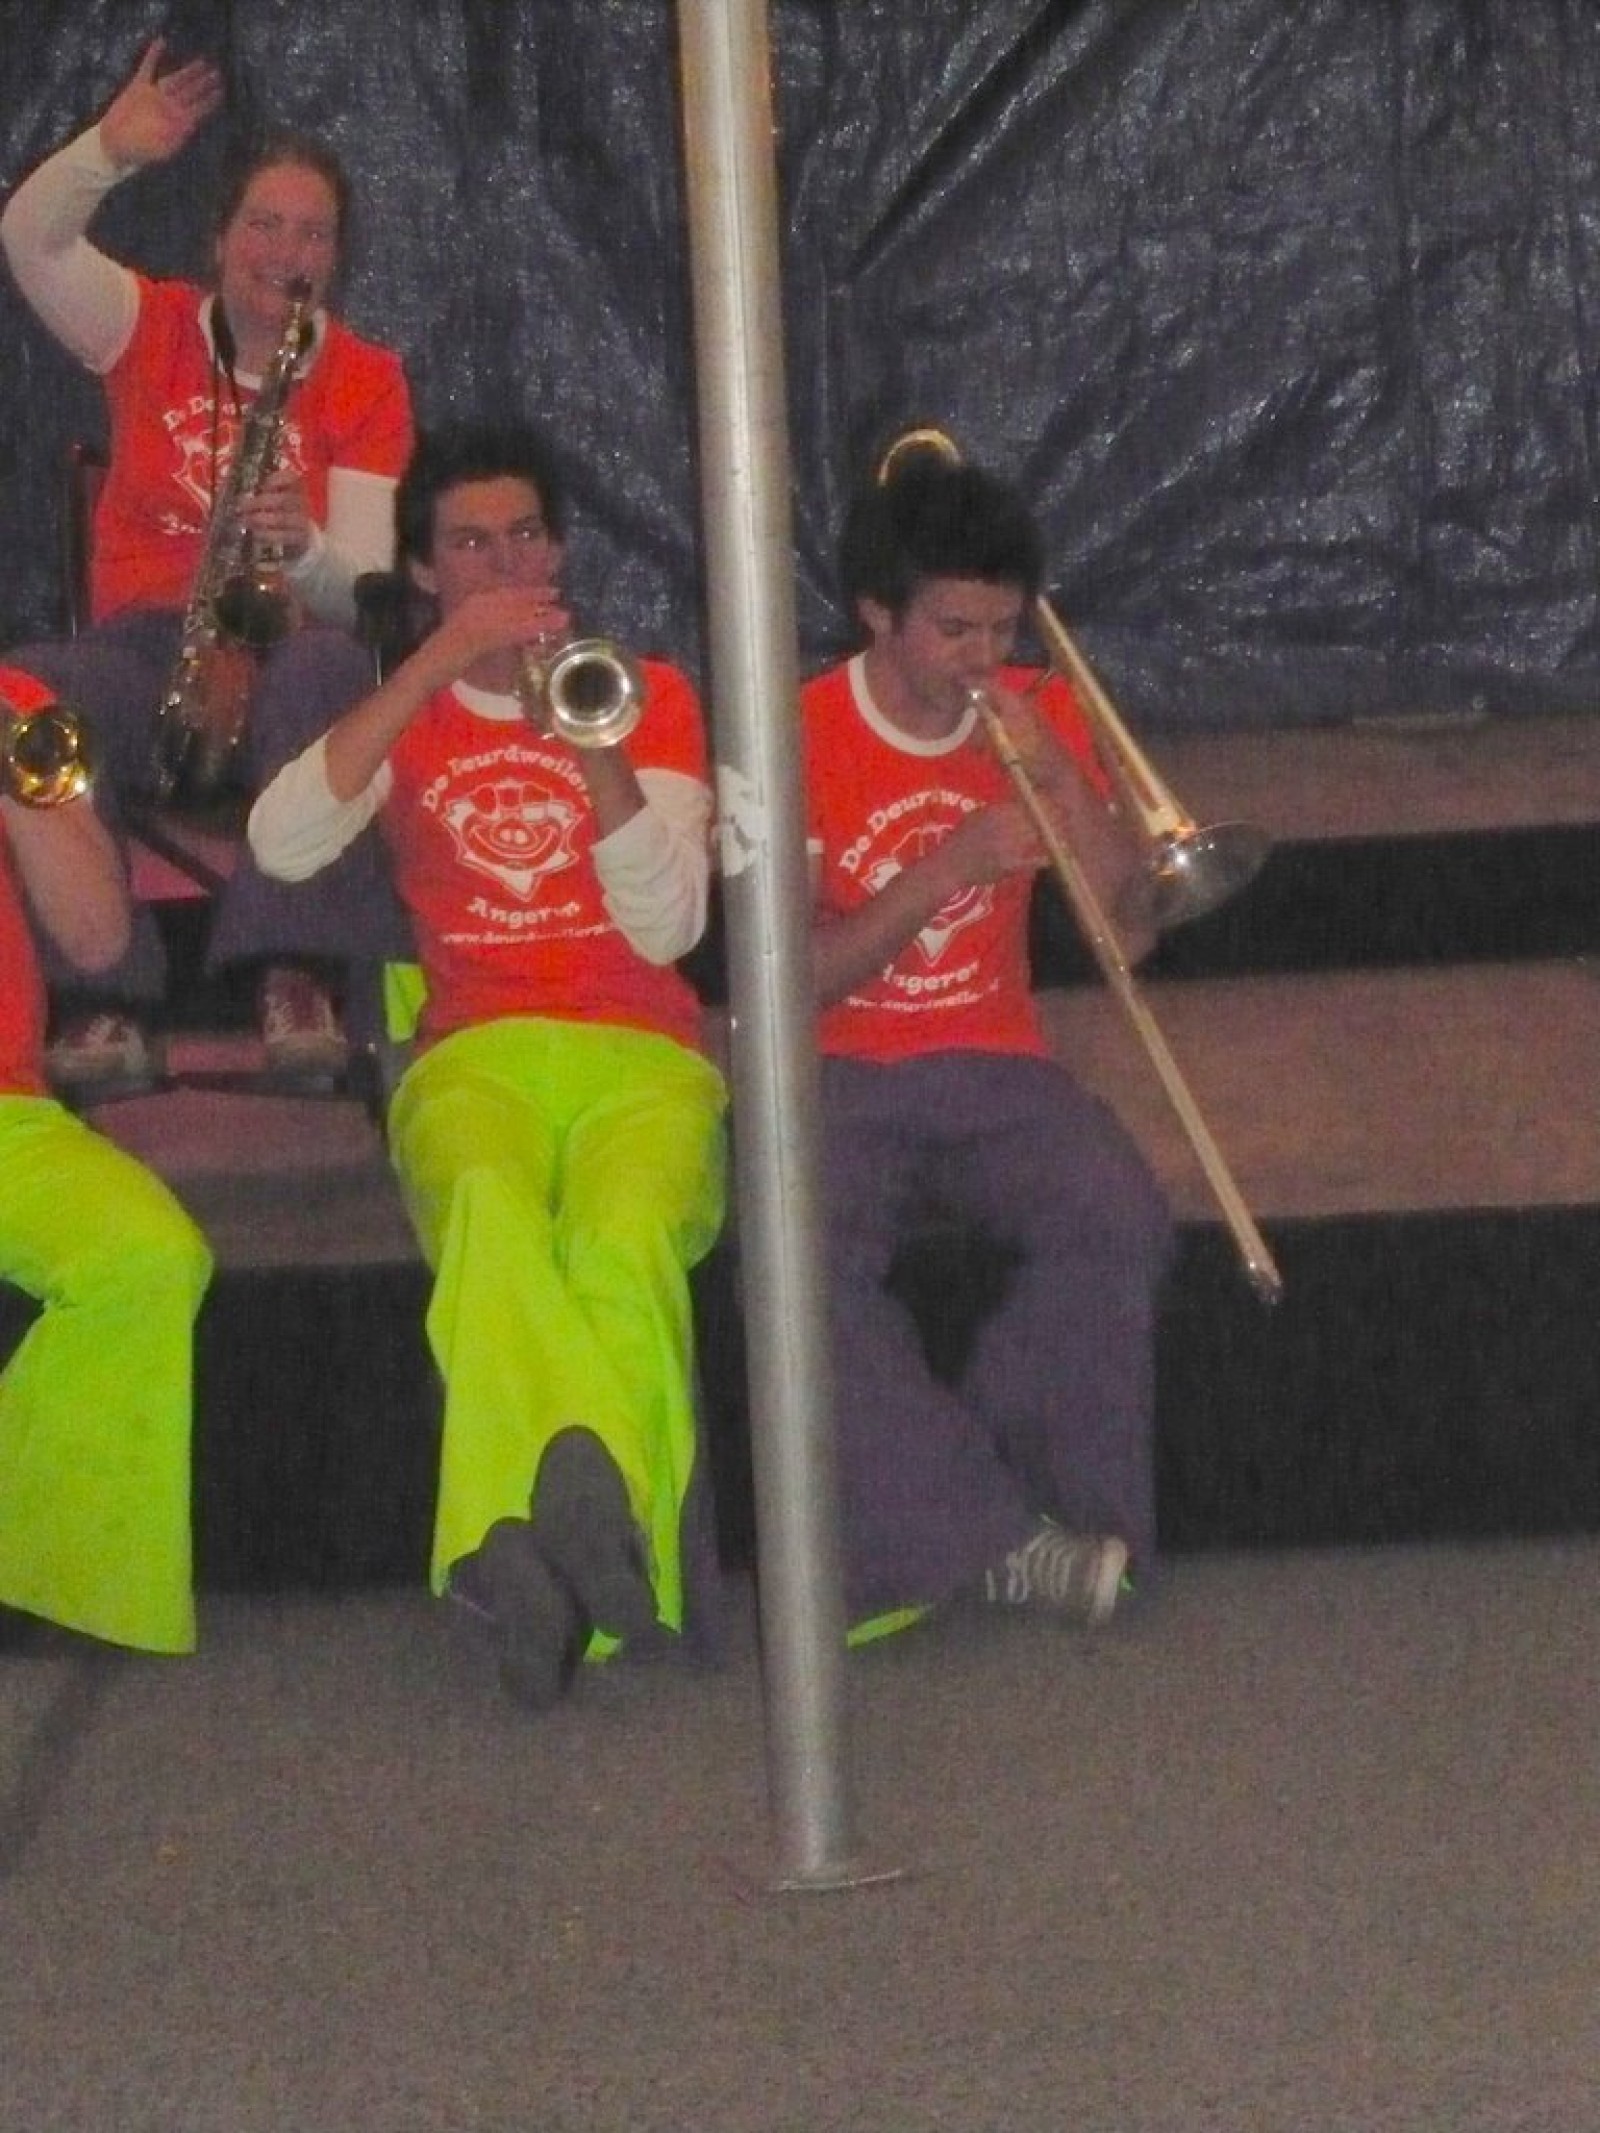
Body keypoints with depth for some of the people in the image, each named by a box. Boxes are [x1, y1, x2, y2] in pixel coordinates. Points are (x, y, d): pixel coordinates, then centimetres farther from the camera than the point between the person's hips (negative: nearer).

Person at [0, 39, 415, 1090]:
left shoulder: (367, 380, 5)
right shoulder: (155, 330, 10)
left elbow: (364, 587, -4)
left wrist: (300, 548, -26)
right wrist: (112, 149, -21)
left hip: (285, 650, -1)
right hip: (142, 646, 1)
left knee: (330, 674, -39)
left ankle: (298, 974, -45)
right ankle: (108, 997, -39)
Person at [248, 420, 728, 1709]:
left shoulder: (648, 694, 18)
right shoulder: (401, 717, 21)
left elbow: (665, 928, 3)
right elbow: (280, 846, -4)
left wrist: (596, 747, -11)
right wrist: (436, 667, -8)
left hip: (640, 1055, 1)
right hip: (475, 1058, -1)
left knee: (626, 1239, -37)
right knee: (491, 1212, -39)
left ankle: (524, 1546, -53)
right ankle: (597, 1544, -58)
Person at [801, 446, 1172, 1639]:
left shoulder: (1038, 718, 6)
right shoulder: (798, 740, -5)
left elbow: (1128, 933, 2)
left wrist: (1058, 775, -12)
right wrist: (948, 866, -23)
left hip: (994, 1068, 3)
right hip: (839, 1079, -3)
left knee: (1118, 1222, -29)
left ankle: (935, 1525, -22)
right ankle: (1004, 1538, -29)